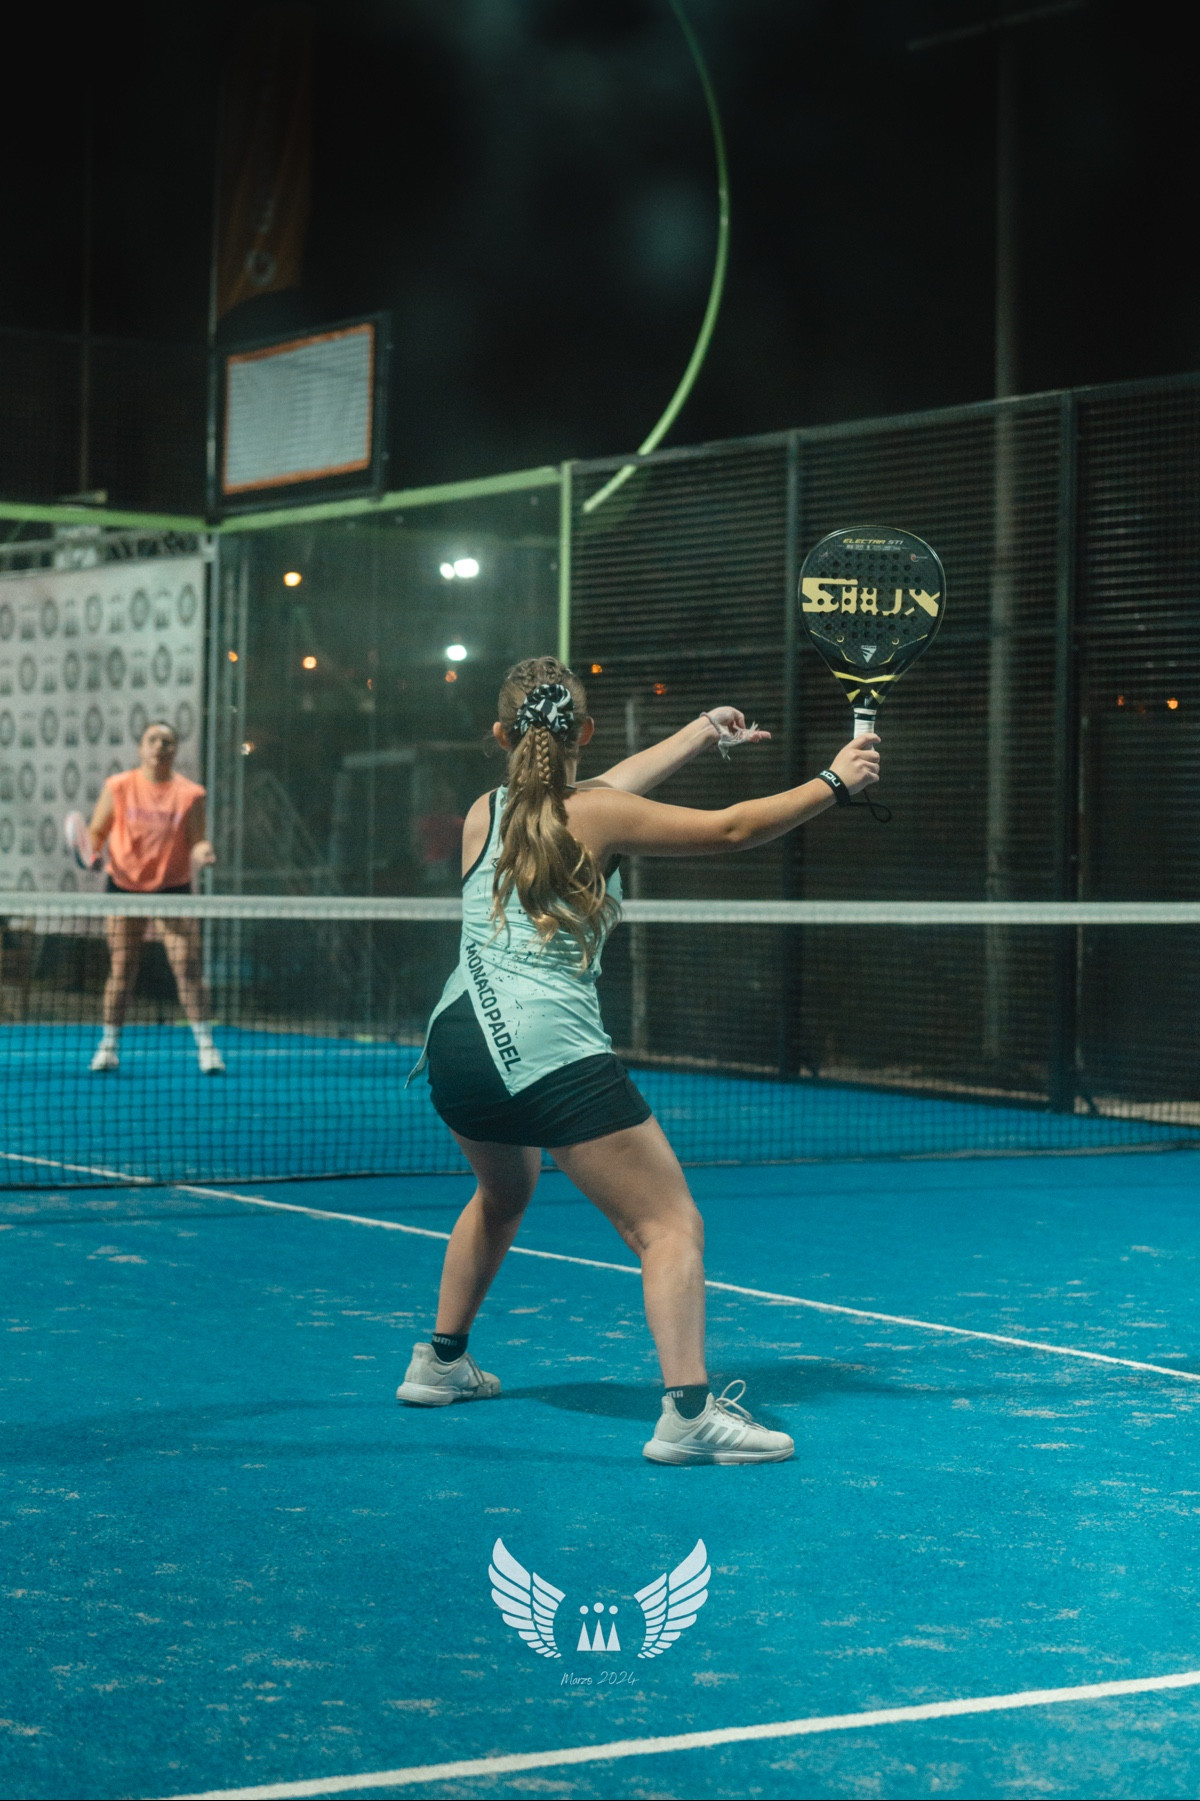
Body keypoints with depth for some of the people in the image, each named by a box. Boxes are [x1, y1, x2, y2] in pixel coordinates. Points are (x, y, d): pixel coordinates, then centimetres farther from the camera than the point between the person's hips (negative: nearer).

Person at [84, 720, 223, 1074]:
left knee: (187, 965, -8)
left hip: (174, 888, 0)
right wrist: (92, 850, -13)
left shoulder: (191, 793, -1)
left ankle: (205, 1045, -3)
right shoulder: (118, 788, 0)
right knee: (121, 966, 1)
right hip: (124, 886, 1)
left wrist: (203, 852, -21)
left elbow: (196, 842, 0)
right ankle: (109, 1043, 12)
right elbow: (96, 831, 7)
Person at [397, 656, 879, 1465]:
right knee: (672, 1226, -6)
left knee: (504, 1194, 35)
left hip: (458, 1044, 7)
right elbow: (730, 829, 1)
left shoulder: (483, 815, 14)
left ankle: (441, 1362, 44)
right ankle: (689, 1411, -23)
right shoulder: (599, 817, -3)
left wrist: (698, 732, 38)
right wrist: (834, 782, 13)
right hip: (554, 1057, -7)